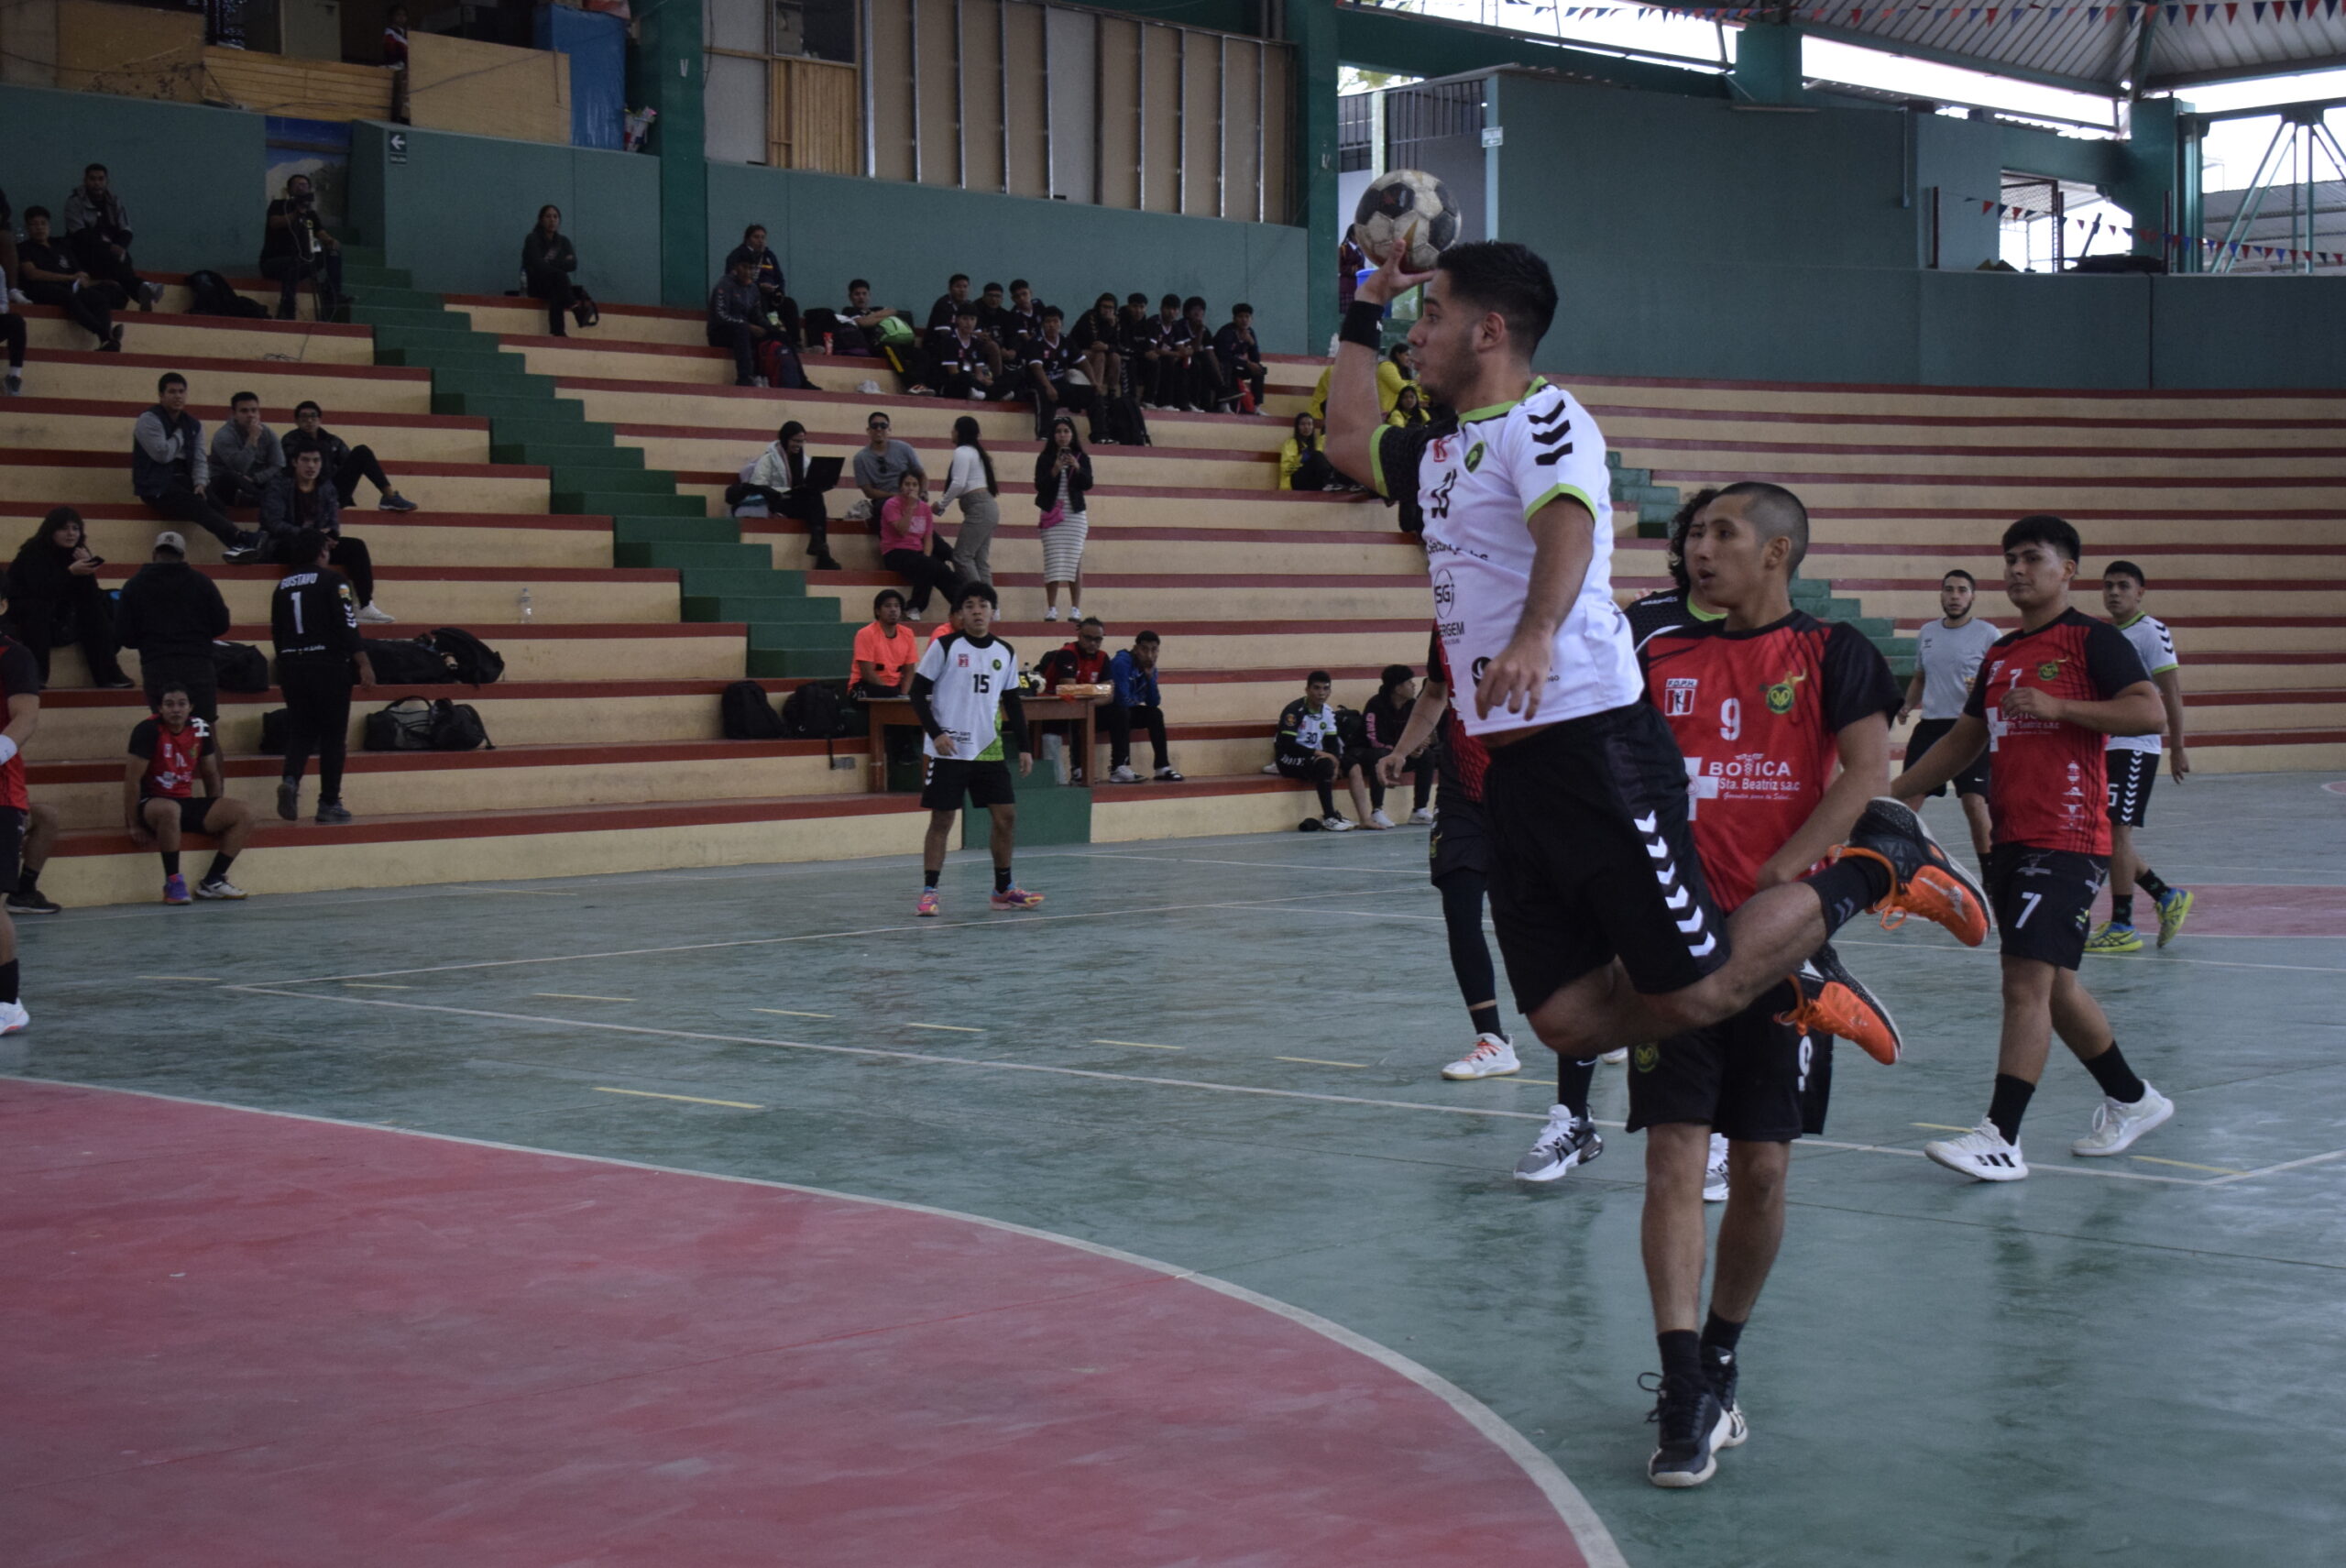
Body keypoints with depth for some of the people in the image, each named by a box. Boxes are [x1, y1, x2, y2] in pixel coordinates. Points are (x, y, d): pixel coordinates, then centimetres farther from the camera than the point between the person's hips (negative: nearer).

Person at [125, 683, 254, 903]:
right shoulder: (149, 730, -15)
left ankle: (212, 882, -5)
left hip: (186, 804, 6)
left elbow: (211, 775, 15)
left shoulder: (200, 730, 3)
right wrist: (134, 826, -16)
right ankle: (173, 881, -26)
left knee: (243, 813, -10)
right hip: (151, 802, -6)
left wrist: (217, 817, 12)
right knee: (169, 810, -41)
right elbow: (132, 779, -15)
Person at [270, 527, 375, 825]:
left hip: (291, 666, 5)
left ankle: (291, 779, -15)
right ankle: (329, 804, 3)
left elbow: (277, 632, 16)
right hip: (328, 666, -5)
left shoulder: (283, 586, 10)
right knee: (333, 735, 3)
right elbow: (347, 625, -13)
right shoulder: (331, 580, -6)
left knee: (300, 730, 12)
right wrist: (363, 664, -11)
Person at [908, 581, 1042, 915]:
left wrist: (1023, 747, 9)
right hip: (949, 750, -5)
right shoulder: (944, 647, -6)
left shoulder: (1005, 653, 8)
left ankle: (1003, 889, 16)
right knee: (942, 819, -3)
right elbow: (917, 691, -5)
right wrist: (935, 733, -15)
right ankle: (928, 892, 3)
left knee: (1006, 815, 3)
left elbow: (1012, 702, 15)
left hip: (989, 750, 5)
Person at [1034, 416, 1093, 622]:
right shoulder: (1044, 458, 5)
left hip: (1075, 514, 0)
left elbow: (1088, 485, -2)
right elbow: (1039, 486, -2)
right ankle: (1051, 609, -4)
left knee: (1075, 561, -3)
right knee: (1053, 562, -5)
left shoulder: (1081, 458, 6)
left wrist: (1077, 468, -17)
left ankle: (1075, 609, -2)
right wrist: (1054, 471, -17)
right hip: (1052, 514, 0)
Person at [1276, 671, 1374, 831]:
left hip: (1315, 758, 8)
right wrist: (1319, 753, -26)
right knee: (1325, 764, -33)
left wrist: (1336, 763, -13)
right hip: (1290, 760, -8)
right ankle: (1329, 818, -29)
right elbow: (1287, 745, -25)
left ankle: (1364, 818, -11)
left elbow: (1332, 743, 7)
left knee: (1353, 766, -5)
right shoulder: (1294, 711, -19)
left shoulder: (1329, 712, 5)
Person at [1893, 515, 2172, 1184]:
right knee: (2054, 986, 15)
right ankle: (2132, 1100, 32)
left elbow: (2148, 710, -16)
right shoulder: (2001, 653, 17)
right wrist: (1891, 793, 16)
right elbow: (1963, 741, 23)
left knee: (2027, 984, -14)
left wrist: (2056, 706, -21)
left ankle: (2001, 1140, -15)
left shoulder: (2091, 640, -5)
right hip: (2012, 841, 8)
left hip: (2068, 842, -8)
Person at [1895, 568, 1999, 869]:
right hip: (1930, 727, 5)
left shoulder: (1988, 634, -2)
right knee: (1906, 802, 0)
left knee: (1975, 805, -12)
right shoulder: (1926, 633, 13)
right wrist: (1907, 705, 8)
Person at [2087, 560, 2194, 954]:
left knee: (2116, 832, -9)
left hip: (2134, 748, -8)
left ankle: (2122, 928, -4)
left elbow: (2171, 692, -12)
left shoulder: (2152, 632, -8)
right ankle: (2167, 898, 21)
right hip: (2103, 747, 9)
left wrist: (2177, 748, -15)